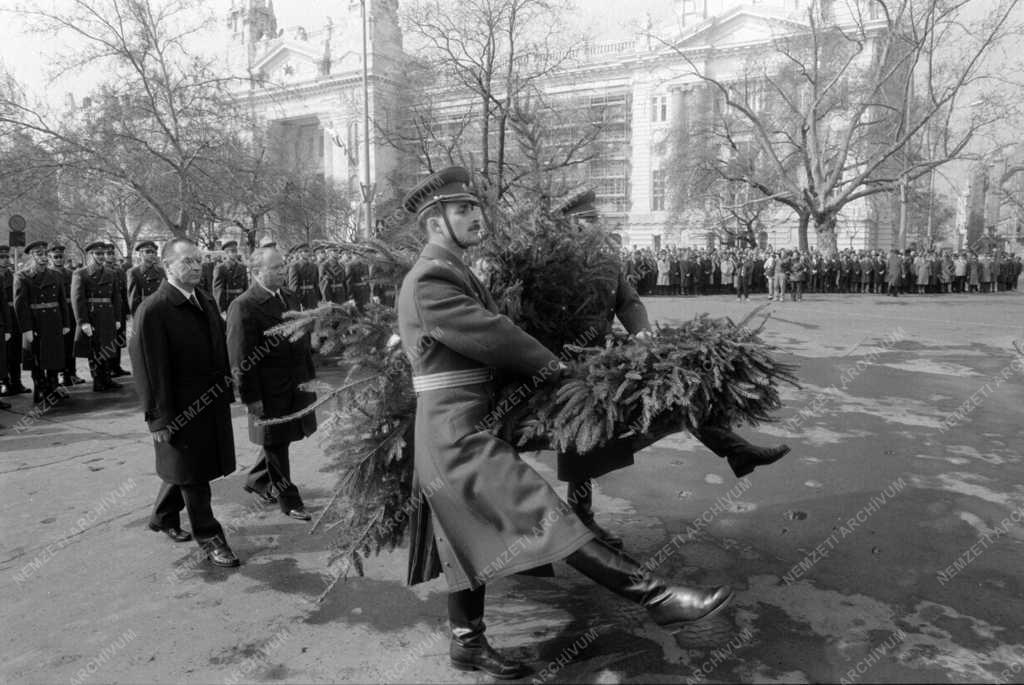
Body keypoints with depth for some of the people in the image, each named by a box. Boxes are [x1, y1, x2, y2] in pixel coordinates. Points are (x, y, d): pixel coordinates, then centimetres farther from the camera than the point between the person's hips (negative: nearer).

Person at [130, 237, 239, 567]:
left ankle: (163, 518, 42)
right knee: (191, 474, 6)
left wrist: (227, 390, 8)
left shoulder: (207, 302, 8)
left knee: (185, 469, 21)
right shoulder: (153, 310, -15)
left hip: (212, 401, 7)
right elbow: (149, 366, -17)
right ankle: (208, 537, 18)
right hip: (181, 406, -7)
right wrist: (158, 417, -16)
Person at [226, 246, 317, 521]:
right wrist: (251, 397, -17)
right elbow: (240, 358, -16)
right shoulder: (243, 306, -14)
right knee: (275, 444, 8)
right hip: (269, 391, -7)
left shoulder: (291, 298, 10)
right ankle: (288, 500, 22)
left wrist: (310, 379, 14)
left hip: (297, 385, 7)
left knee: (279, 441, 18)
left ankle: (257, 480, 41)